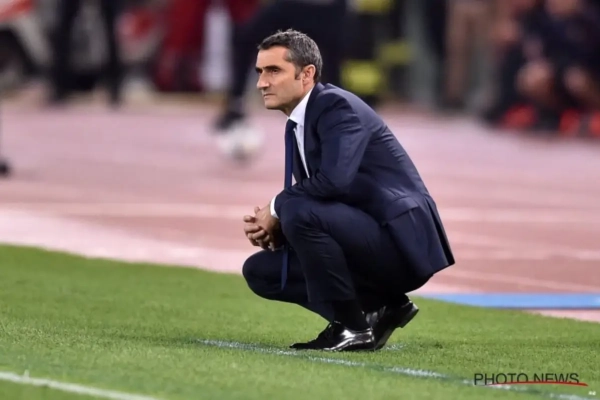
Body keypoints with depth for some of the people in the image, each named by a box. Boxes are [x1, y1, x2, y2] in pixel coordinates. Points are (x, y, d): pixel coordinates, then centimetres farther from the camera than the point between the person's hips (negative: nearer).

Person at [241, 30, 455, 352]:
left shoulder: (338, 106, -14)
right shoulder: (296, 126, 14)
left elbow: (334, 181, -31)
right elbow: (309, 207, 17)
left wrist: (276, 208, -16)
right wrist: (271, 227, -5)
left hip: (401, 241, -10)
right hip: (373, 247, 10)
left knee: (298, 210, -29)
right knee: (259, 271, 9)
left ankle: (351, 327, -16)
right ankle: (378, 307, 6)